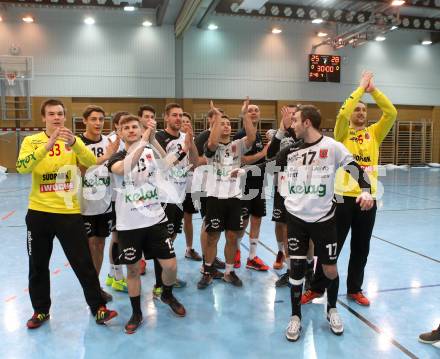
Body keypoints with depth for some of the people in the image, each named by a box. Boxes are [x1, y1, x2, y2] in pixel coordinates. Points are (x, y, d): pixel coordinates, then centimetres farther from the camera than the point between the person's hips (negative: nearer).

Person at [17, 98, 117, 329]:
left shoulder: (73, 141, 2)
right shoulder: (31, 141, 0)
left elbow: (91, 162, -15)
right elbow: (22, 167, -18)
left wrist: (74, 143, -32)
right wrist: (47, 146, -29)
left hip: (69, 211, -1)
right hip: (39, 212, 1)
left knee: (83, 263, 3)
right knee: (38, 265, 14)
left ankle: (97, 307, 16)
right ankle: (41, 310, 32)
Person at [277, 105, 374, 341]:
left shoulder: (332, 147, -6)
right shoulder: (290, 150, 4)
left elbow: (355, 168, -6)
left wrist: (365, 191, -20)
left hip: (323, 218, -2)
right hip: (296, 217, 2)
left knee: (330, 269, 7)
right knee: (296, 266, 3)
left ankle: (332, 310, 34)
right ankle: (295, 317, 19)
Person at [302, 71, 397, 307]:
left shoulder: (374, 133, 10)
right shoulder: (343, 133, 1)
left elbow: (391, 113, -2)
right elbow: (342, 112, -17)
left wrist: (373, 90, -5)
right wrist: (361, 88, -8)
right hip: (344, 196, -3)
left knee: (361, 248, 13)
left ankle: (354, 289, 28)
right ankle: (317, 288, 17)